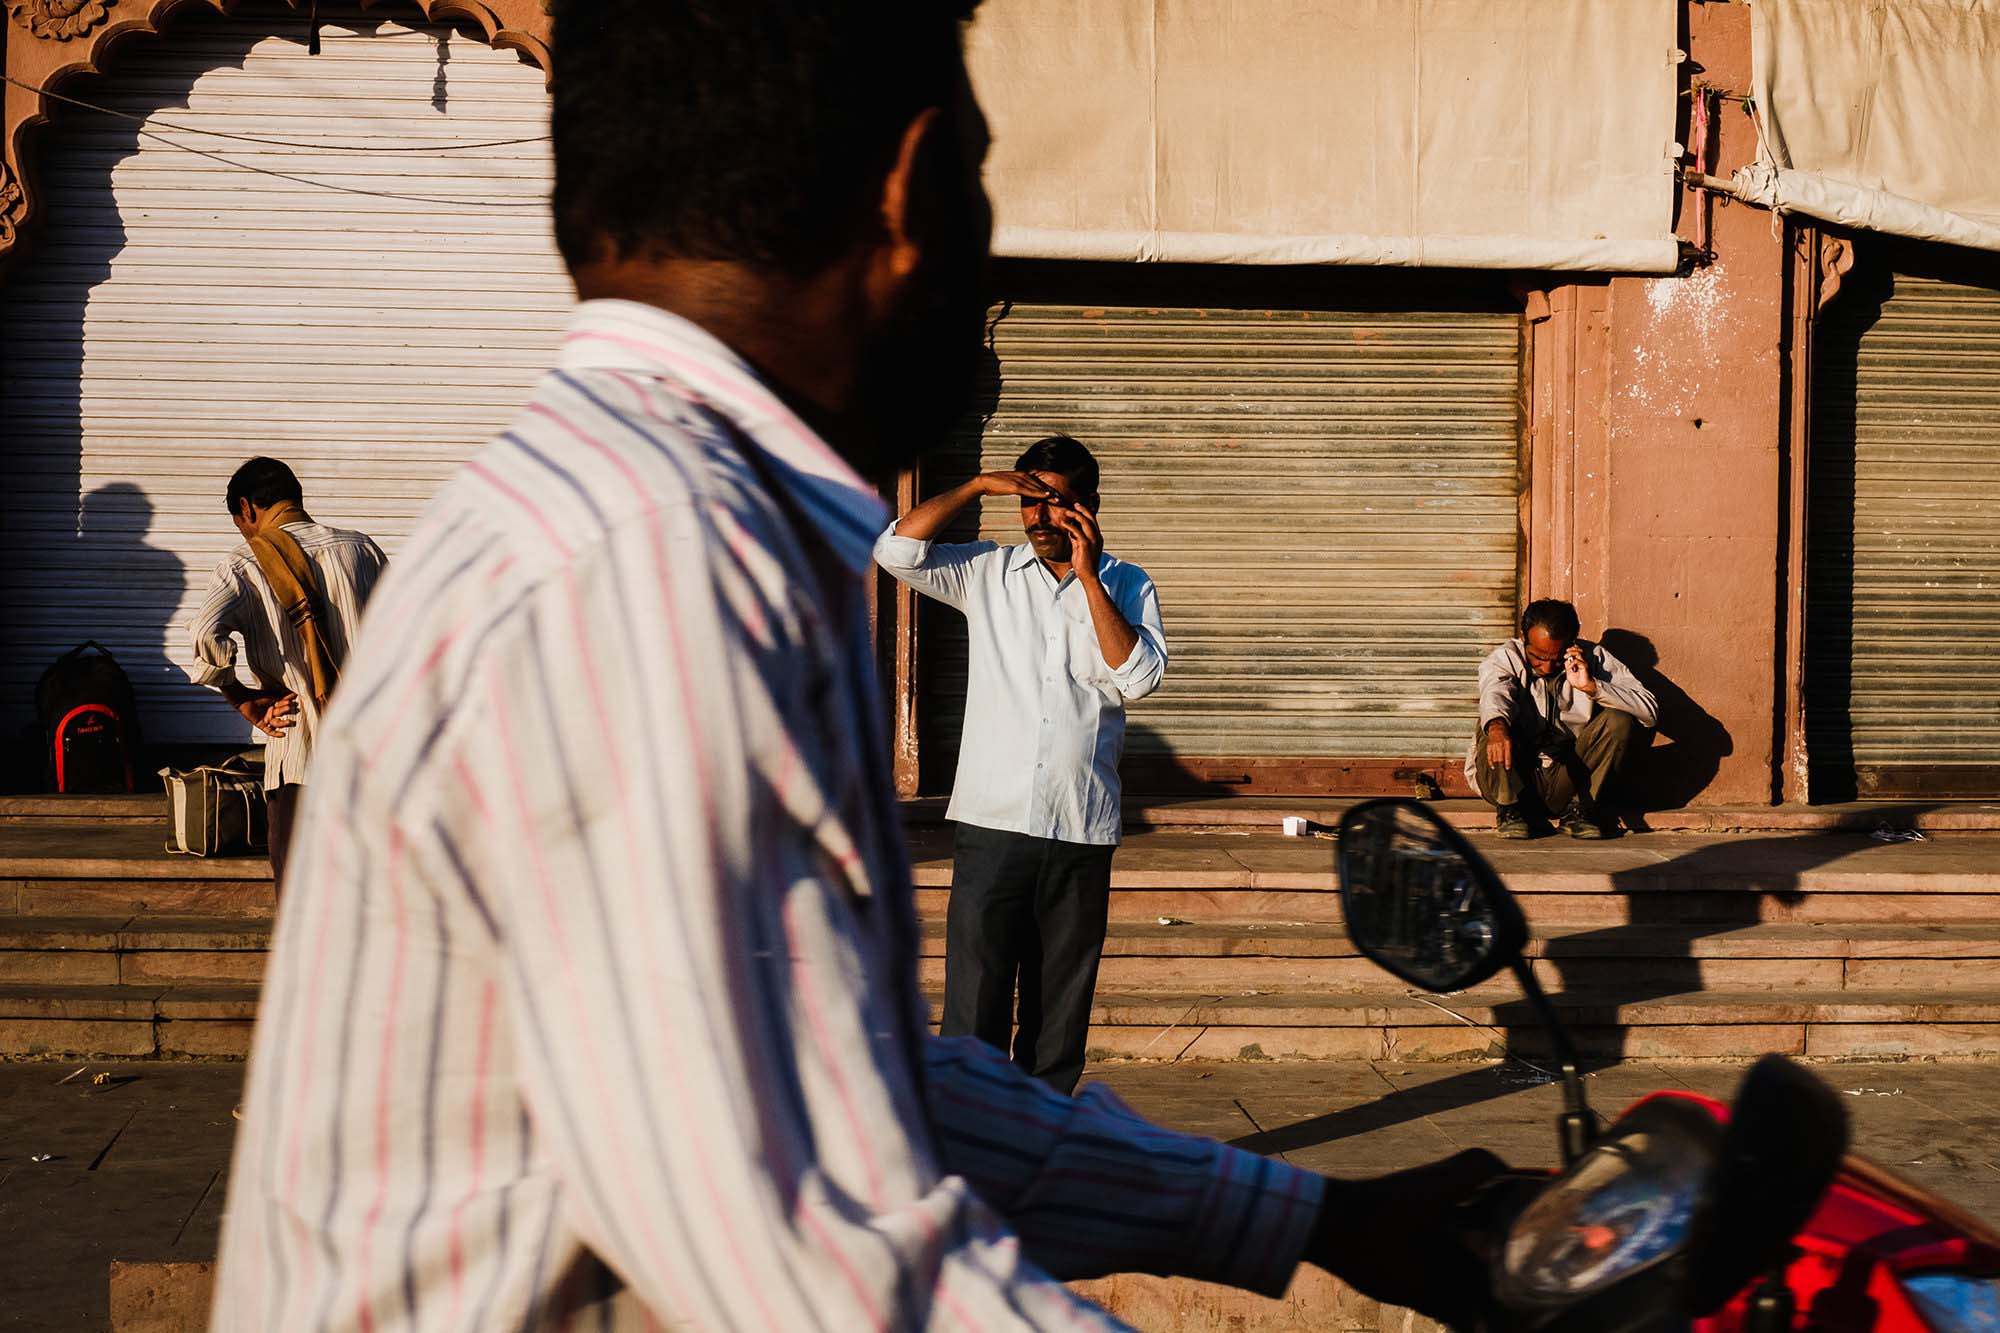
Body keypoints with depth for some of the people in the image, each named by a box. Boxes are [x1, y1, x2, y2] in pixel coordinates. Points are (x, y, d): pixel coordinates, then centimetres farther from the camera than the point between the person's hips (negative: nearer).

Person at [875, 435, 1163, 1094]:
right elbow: (896, 549, -4)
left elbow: (1138, 678, -8)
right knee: (974, 1011, -5)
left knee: (1059, 1015, 8)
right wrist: (979, 486, -5)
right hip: (992, 823, -1)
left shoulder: (1127, 587, 8)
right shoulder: (988, 574, 8)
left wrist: (1088, 575, -8)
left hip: (1082, 832, 1)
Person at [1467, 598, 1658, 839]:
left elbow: (1650, 712, -10)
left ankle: (1580, 808, -11)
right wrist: (1496, 727, -52)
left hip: (1569, 779, 2)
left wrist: (1591, 686, -22)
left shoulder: (1594, 659, 0)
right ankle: (1510, 808, -13)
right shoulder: (1505, 658, -3)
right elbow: (1494, 693, -28)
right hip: (1513, 778, -1)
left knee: (1620, 721, -19)